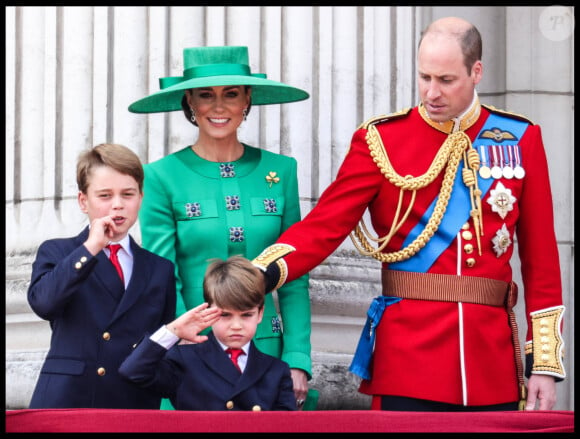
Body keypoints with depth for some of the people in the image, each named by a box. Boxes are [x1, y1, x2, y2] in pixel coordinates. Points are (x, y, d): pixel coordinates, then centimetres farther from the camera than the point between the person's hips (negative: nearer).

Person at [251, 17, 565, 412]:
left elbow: (541, 258, 7)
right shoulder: (381, 140, 0)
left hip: (493, 358, 2)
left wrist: (545, 364, 3)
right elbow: (324, 227, -5)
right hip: (407, 361, -2)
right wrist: (263, 275, -24)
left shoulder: (522, 139, 5)